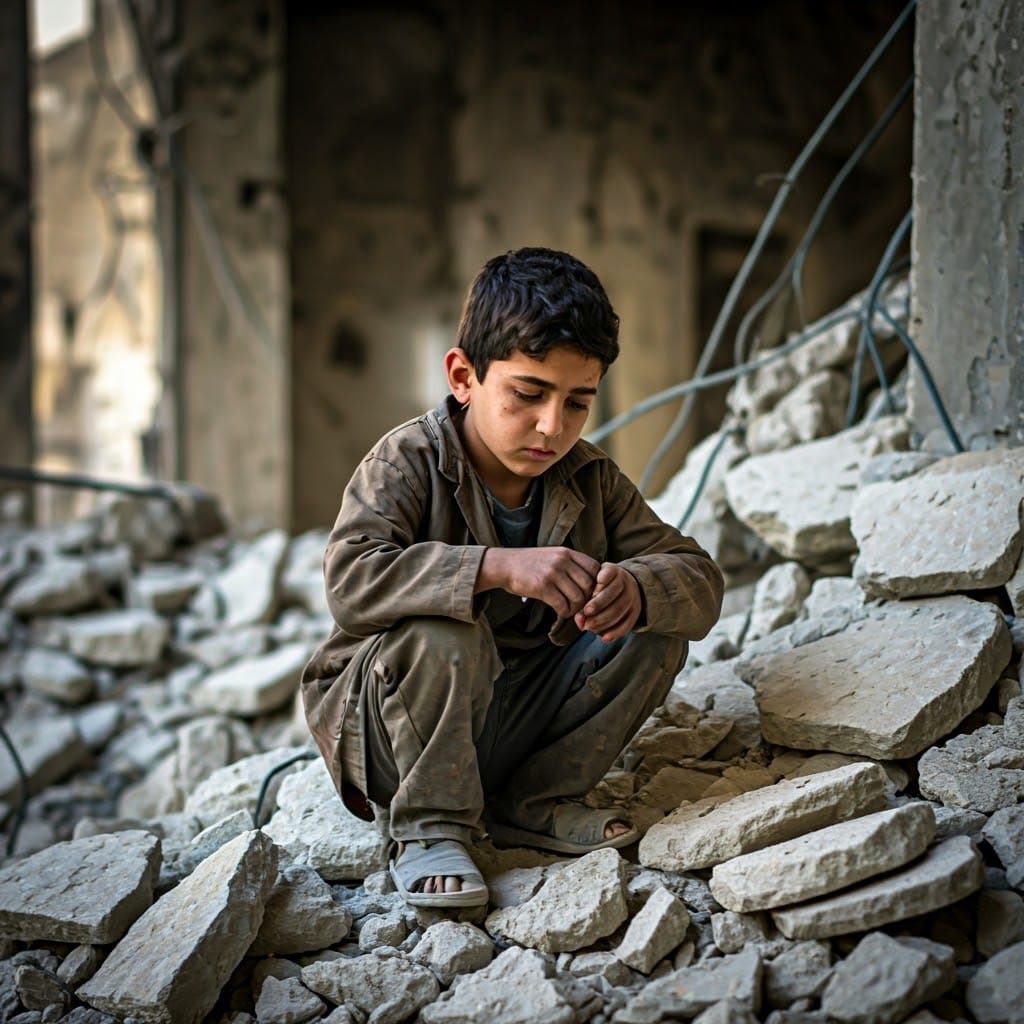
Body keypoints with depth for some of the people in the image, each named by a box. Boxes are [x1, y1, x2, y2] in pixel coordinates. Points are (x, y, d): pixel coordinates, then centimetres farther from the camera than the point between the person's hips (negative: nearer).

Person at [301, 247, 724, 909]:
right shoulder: (409, 463, -18)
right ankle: (430, 826, -14)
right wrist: (498, 567, -46)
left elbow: (701, 580, -7)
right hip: (383, 721, -5)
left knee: (656, 629, -11)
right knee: (443, 636, -36)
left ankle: (534, 802, 1)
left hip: (516, 720, 5)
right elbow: (351, 581, -36)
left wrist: (635, 588, -31)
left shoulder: (591, 480, -2)